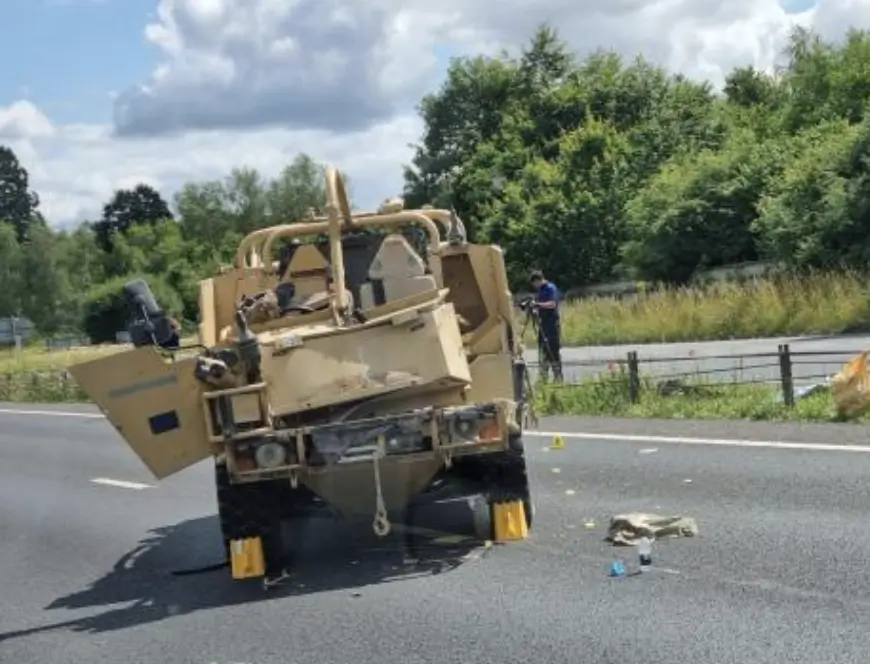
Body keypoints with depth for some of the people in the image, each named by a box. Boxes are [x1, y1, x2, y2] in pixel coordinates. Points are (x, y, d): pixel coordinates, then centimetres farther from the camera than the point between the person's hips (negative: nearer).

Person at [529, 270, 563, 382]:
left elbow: (552, 304, -19)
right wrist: (533, 306, 0)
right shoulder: (538, 290, 15)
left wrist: (538, 304, -26)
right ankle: (544, 377, 12)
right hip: (542, 323, 8)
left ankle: (558, 377, -2)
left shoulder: (550, 288, -9)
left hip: (552, 323, -8)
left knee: (553, 350, -7)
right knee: (543, 350, 8)